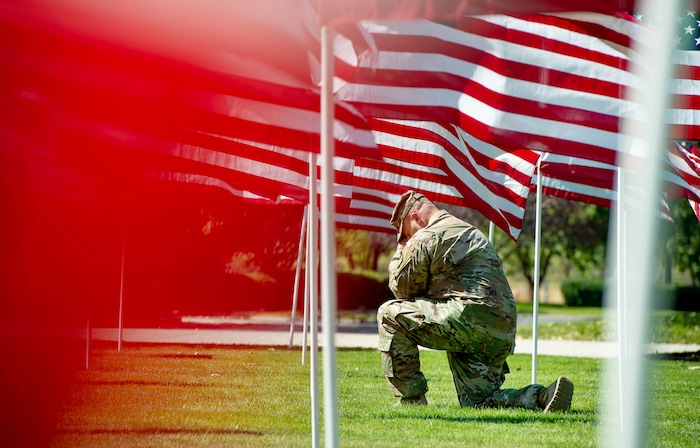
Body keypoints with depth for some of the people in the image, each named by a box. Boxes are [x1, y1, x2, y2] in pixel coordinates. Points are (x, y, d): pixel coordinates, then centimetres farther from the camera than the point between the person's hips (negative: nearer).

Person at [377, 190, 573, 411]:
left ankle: (410, 400, 0)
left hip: (470, 318, -9)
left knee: (390, 313, 1)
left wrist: (401, 251, 23)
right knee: (478, 402, 14)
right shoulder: (472, 233, 30)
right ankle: (542, 396, -7)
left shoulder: (425, 239, 1)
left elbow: (401, 287, 8)